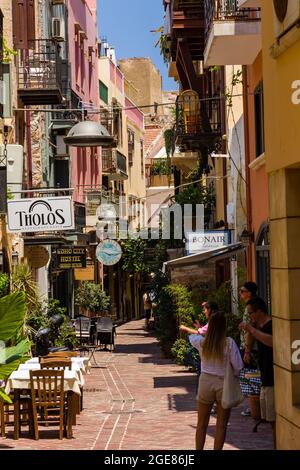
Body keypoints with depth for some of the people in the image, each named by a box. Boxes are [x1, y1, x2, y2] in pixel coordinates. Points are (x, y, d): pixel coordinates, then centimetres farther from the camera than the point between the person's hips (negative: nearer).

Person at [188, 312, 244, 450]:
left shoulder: (202, 342, -8)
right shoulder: (229, 343, -15)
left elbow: (191, 337, 15)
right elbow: (238, 366, -13)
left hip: (206, 382, 2)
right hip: (224, 383, -2)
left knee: (202, 424, 14)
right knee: (221, 424, 9)